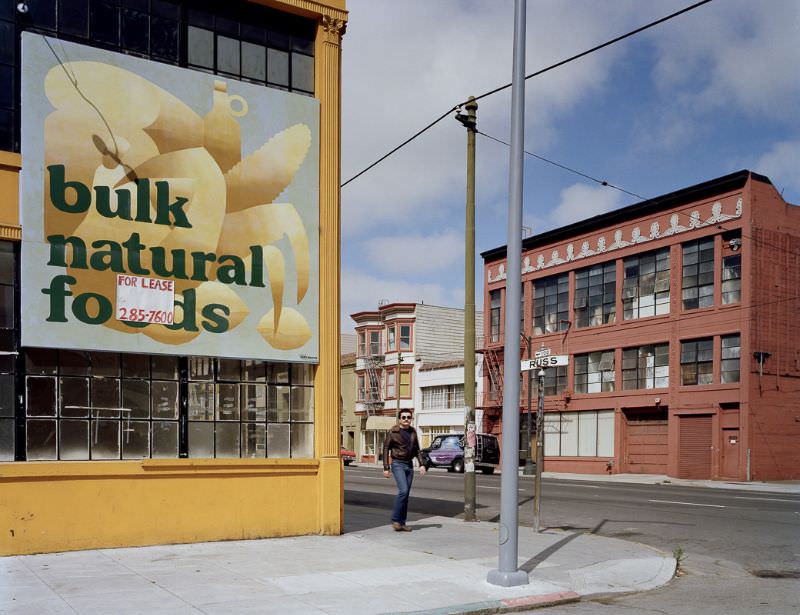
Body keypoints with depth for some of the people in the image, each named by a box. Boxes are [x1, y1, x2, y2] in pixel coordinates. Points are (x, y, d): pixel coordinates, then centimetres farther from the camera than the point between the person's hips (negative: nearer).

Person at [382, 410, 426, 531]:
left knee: (406, 494, 5)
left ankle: (402, 522, 11)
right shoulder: (393, 432, -7)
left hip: (409, 465, 6)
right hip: (398, 464, -6)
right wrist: (386, 468, -9)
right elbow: (386, 449, -5)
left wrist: (422, 464, 5)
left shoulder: (413, 432, 9)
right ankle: (395, 519, -9)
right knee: (403, 490, -19)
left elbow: (417, 449, 16)